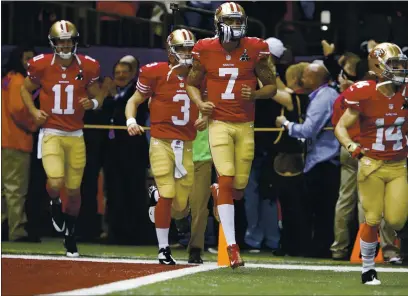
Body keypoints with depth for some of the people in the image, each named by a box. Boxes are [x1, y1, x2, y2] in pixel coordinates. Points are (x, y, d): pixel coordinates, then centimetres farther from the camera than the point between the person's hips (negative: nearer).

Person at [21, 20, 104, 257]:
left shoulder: (87, 67, -2)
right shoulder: (41, 65, -5)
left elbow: (98, 96, 10)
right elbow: (26, 89, 13)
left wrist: (93, 102, -13)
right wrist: (34, 111, -4)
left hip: (76, 135, 2)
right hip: (51, 133, -2)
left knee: (74, 190, 7)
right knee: (55, 183, -22)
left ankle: (70, 233, 29)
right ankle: (55, 204, 15)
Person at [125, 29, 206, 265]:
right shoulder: (156, 73, -6)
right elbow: (134, 101, 3)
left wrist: (205, 119, 0)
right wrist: (131, 120, -16)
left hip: (187, 146, 4)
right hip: (162, 142, -4)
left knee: (181, 205, 4)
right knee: (167, 195, -13)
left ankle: (156, 195, 41)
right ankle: (164, 249, 0)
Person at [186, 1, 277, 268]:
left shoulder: (255, 50, -3)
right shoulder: (206, 50, -2)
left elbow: (272, 86, 6)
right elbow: (192, 84, 12)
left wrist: (255, 94, -15)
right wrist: (200, 103, -8)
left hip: (245, 126, 2)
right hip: (219, 124, -2)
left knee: (239, 187, 5)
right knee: (227, 178, -15)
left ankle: (219, 193, 45)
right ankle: (232, 246, -13)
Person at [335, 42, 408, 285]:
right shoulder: (365, 95, -12)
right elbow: (341, 127, -4)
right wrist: (353, 147, -19)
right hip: (372, 165, -3)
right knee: (372, 220, -4)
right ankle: (368, 268, 13)